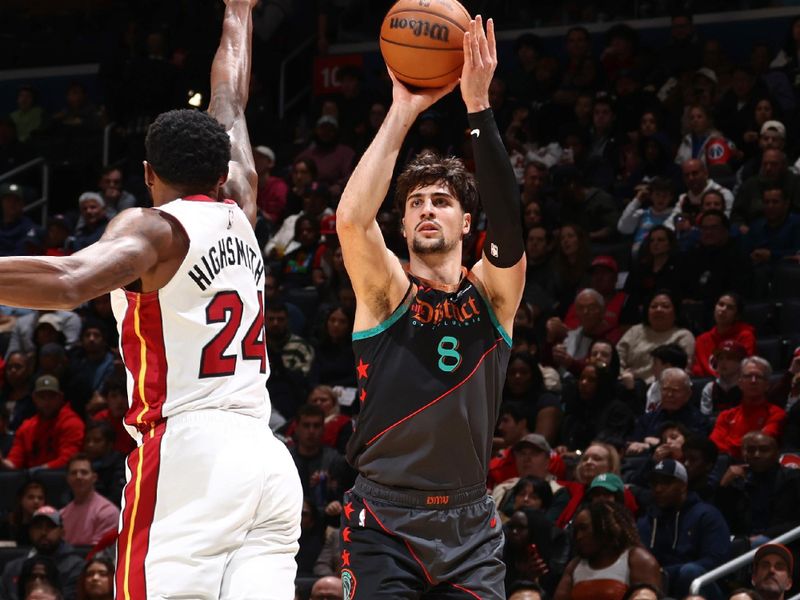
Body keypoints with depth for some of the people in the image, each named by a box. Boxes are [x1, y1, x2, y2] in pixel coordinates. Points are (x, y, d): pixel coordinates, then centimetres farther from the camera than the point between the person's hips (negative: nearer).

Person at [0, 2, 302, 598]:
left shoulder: (154, 228, 0)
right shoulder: (240, 213, 18)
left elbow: (67, 281, -21)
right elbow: (230, 103, 35)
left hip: (188, 453, -6)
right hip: (269, 459, 6)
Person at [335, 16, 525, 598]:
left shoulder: (492, 293, 5)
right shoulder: (388, 291, 0)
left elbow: (509, 225, -15)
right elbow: (352, 219, -19)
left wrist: (479, 109, -23)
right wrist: (402, 114, -19)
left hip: (470, 521, 2)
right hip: (384, 517, -2)